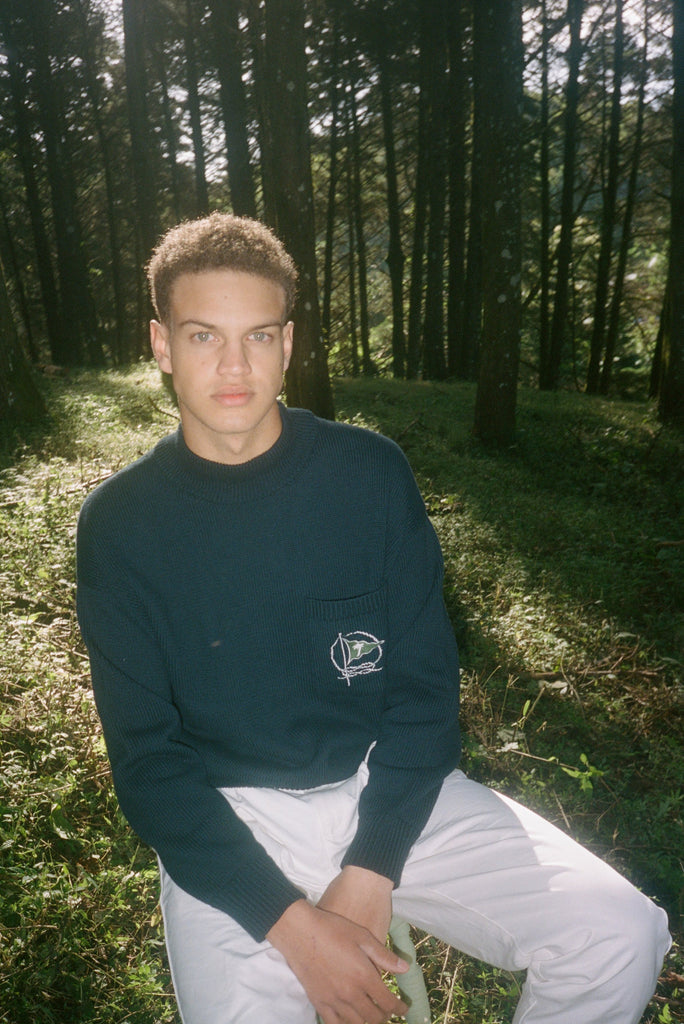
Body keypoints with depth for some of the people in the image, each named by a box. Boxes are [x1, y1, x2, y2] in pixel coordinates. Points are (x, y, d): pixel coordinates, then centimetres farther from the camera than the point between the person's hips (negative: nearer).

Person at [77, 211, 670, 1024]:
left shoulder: (371, 472, -5)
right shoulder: (119, 522, -6)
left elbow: (424, 686, -3)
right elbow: (147, 755, -6)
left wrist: (368, 873, -11)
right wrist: (287, 921, -14)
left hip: (383, 786, 1)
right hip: (226, 815, 0)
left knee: (621, 937, -11)